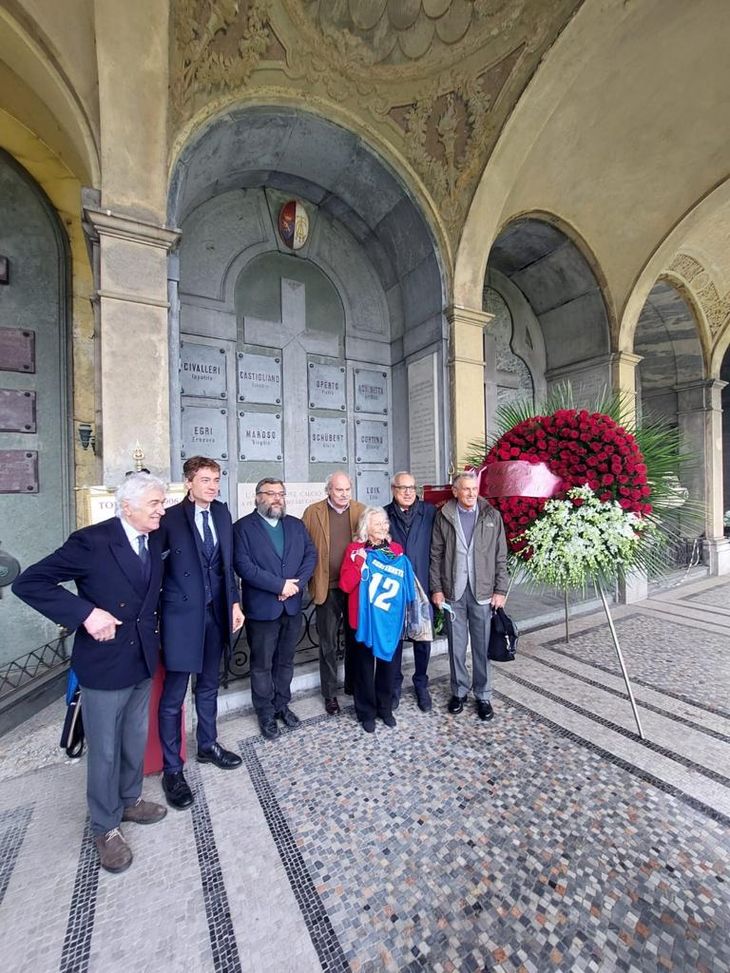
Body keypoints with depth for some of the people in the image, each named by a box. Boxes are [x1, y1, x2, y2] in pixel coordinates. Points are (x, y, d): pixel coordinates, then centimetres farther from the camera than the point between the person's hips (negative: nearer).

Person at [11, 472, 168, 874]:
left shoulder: (153, 543, 1)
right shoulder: (92, 540, -20)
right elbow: (28, 583, -19)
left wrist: (151, 629, 6)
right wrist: (85, 612, -27)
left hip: (143, 660, 6)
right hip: (104, 663, -6)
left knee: (136, 740, 23)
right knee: (104, 750, 13)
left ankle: (130, 800, 47)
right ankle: (105, 827, 37)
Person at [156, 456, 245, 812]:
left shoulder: (222, 513, 3)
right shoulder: (171, 518, -13)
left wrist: (234, 603, 7)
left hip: (215, 611, 6)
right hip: (181, 614, -5)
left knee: (208, 686, 22)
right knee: (173, 695, 9)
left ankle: (208, 745, 42)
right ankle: (172, 768, 29)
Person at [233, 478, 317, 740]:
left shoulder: (296, 525, 7)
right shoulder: (243, 527, -7)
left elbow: (311, 554, 2)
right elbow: (244, 565, -17)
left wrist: (296, 583, -14)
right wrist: (280, 585, -19)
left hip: (292, 605, 4)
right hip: (261, 608, -4)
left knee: (285, 661, 19)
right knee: (262, 665, 12)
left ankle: (282, 704, 39)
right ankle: (266, 714, 32)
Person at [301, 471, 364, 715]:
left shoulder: (361, 511, 2)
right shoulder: (313, 512, -3)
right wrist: (306, 579, -9)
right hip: (327, 587, -2)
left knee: (355, 638, 17)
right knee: (328, 643, 11)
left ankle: (353, 684, 38)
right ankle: (330, 693, 29)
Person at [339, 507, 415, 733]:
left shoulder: (396, 550, 2)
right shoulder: (355, 550, -9)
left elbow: (406, 585, 12)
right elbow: (345, 585, -16)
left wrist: (405, 611, 9)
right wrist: (359, 562, -25)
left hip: (390, 620, 3)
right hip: (365, 619, -3)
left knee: (387, 663, 17)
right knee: (365, 666, 12)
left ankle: (385, 708, 39)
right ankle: (366, 712, 33)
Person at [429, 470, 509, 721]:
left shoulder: (491, 516, 0)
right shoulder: (443, 516, 0)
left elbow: (501, 557, 2)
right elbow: (436, 555, 2)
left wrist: (500, 590, -2)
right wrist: (437, 588, -2)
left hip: (483, 592, 0)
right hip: (453, 592, 0)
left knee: (483, 647, 9)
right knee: (456, 646, 12)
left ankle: (483, 696, 28)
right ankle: (459, 691, 32)